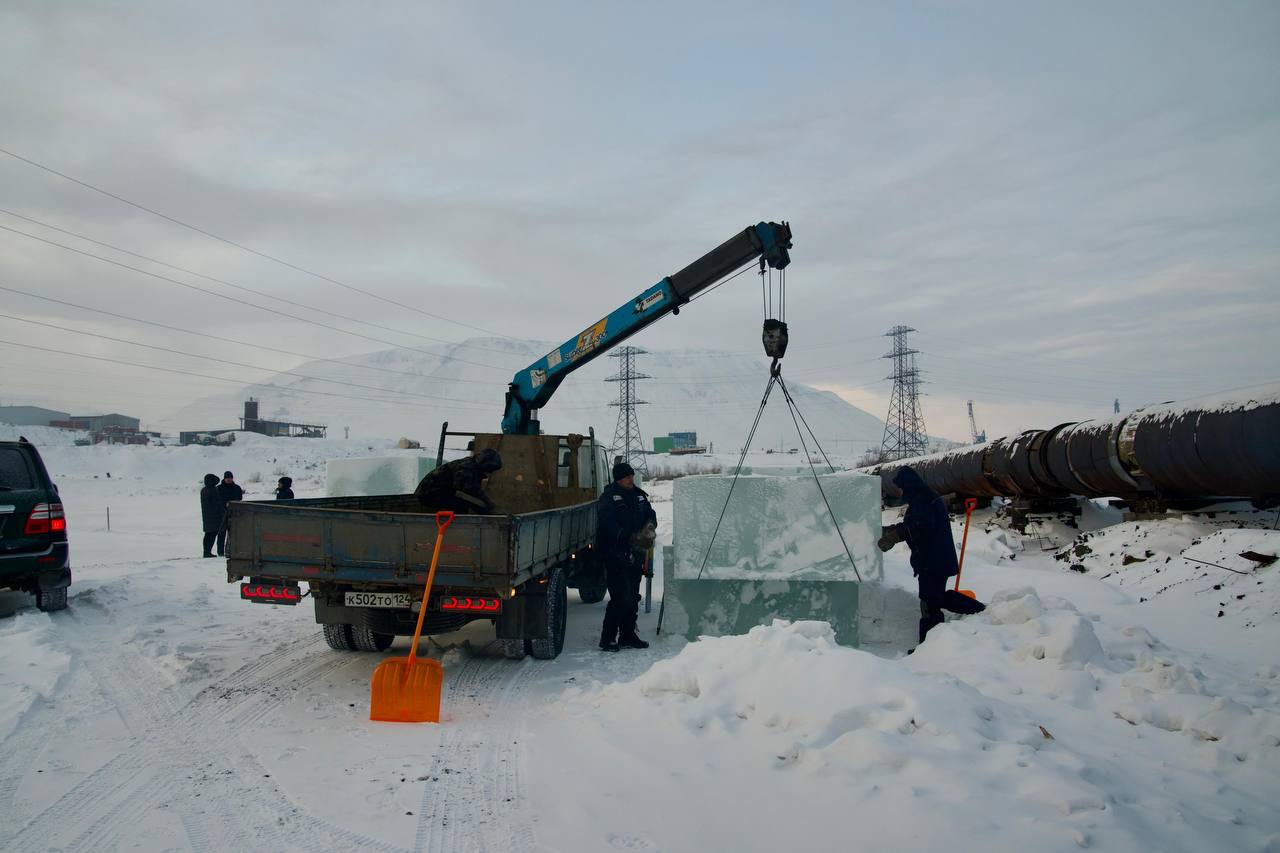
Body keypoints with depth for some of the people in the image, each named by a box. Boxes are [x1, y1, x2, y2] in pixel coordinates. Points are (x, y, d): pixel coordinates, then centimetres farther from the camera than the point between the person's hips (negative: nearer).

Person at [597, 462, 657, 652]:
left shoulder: (639, 495, 13)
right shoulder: (608, 497, -9)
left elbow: (650, 514, 18)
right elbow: (607, 524, -20)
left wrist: (650, 526, -6)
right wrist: (629, 537, -27)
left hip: (635, 556, 7)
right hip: (615, 556, -7)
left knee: (633, 598, 13)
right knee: (620, 598, -11)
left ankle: (628, 636, 25)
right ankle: (607, 639, -2)